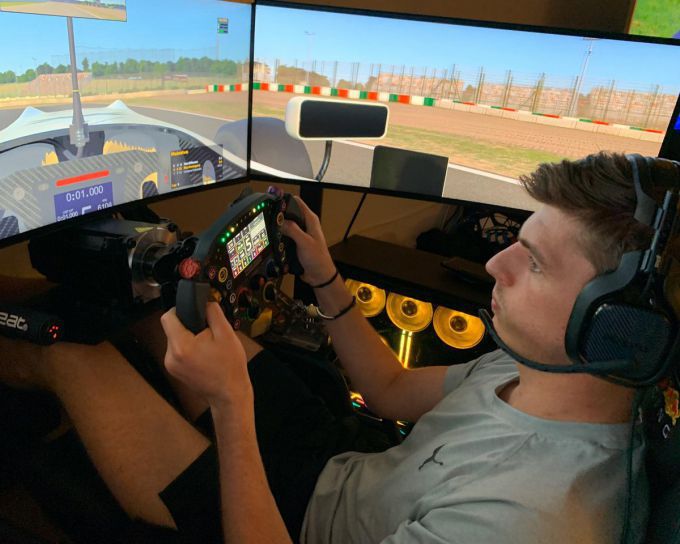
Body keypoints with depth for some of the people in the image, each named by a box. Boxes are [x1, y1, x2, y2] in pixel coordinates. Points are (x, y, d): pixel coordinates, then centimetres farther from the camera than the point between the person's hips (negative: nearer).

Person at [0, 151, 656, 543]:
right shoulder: (530, 363, -10)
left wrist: (229, 400, -31)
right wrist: (325, 281, -1)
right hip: (347, 470, 6)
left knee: (73, 355, -9)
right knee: (177, 314, 8)